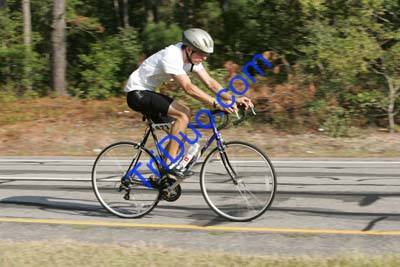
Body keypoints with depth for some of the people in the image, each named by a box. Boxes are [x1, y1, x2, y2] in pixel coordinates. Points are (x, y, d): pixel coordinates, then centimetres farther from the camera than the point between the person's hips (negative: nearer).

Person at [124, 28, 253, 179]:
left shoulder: (191, 57, 1)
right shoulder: (172, 56, -26)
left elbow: (209, 82, -2)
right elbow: (188, 88, -33)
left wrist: (234, 99, -13)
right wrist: (217, 104, -37)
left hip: (147, 93, 10)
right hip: (137, 94, -10)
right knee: (182, 115, -21)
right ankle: (169, 164, -16)